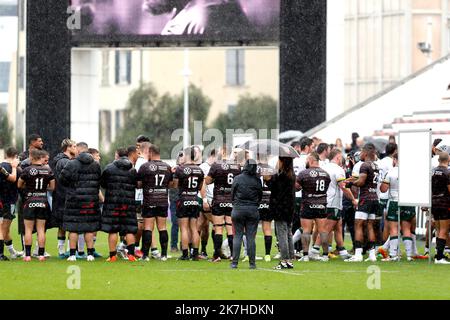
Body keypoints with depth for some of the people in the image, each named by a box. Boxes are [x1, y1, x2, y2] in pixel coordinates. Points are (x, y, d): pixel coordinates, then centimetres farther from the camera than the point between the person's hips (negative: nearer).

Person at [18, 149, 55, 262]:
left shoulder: (27, 170, -9)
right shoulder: (48, 170, 0)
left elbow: (19, 185, 2)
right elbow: (52, 187, 6)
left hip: (30, 202, -3)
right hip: (43, 202, 3)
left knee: (28, 229, 3)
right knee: (41, 229, 7)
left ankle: (28, 254, 0)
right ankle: (41, 254, 4)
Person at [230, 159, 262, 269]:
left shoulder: (237, 179, -4)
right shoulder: (257, 180, -4)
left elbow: (232, 194, 3)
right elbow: (260, 196, 5)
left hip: (238, 209, 0)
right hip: (253, 210, 0)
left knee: (237, 236, 4)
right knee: (251, 237, 4)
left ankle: (234, 262, 0)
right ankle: (252, 263, 4)